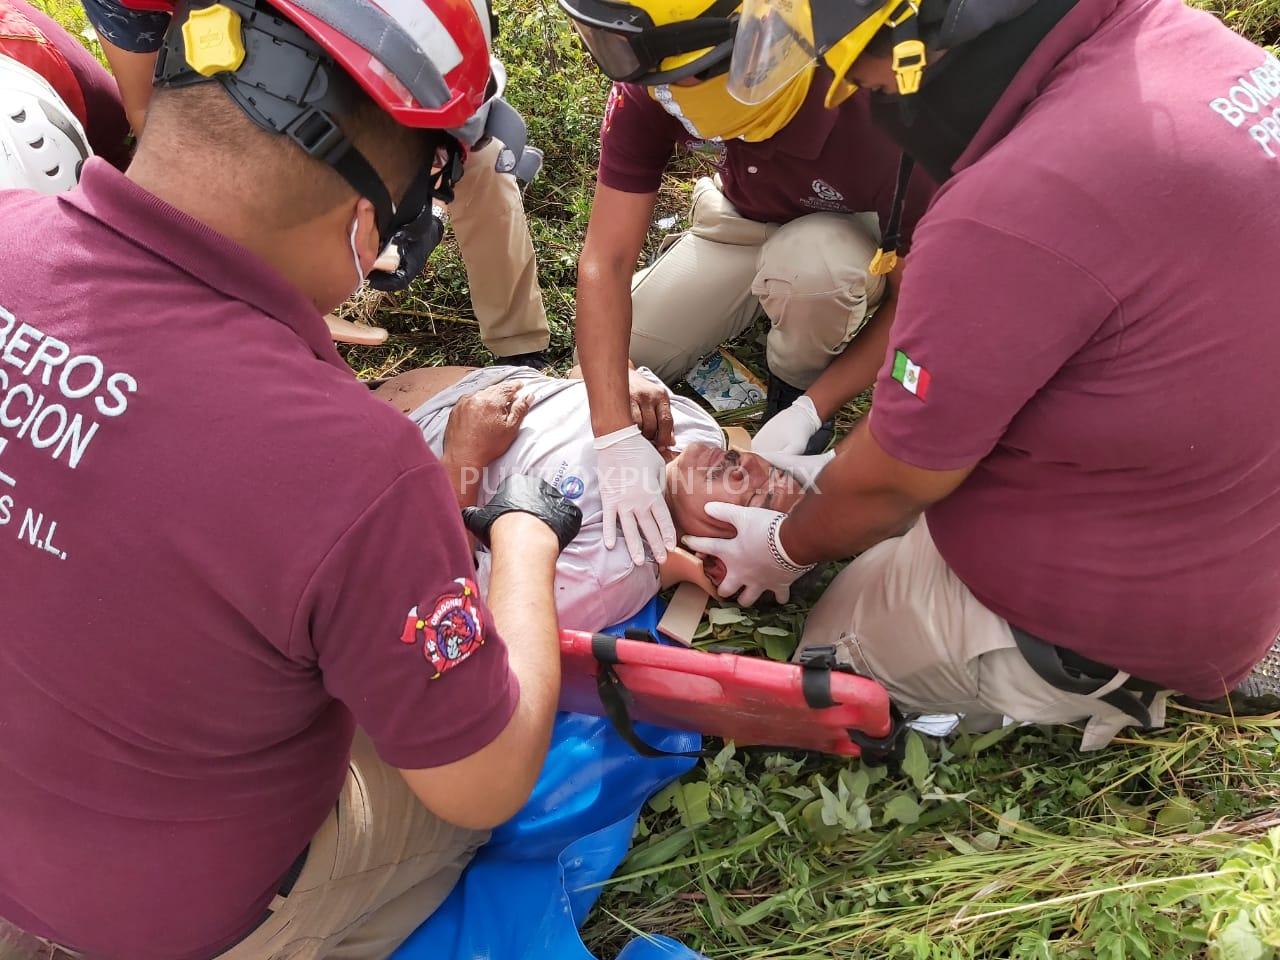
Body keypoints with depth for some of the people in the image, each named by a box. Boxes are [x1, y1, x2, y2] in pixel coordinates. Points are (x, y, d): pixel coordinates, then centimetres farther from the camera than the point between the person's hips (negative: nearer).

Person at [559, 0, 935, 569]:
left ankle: (794, 387, -5)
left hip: (852, 229, -3)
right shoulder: (648, 85, -29)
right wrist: (616, 436, -40)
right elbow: (605, 261, -31)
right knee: (623, 360, -4)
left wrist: (813, 410, -32)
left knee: (810, 267, -39)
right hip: (742, 218, 4)